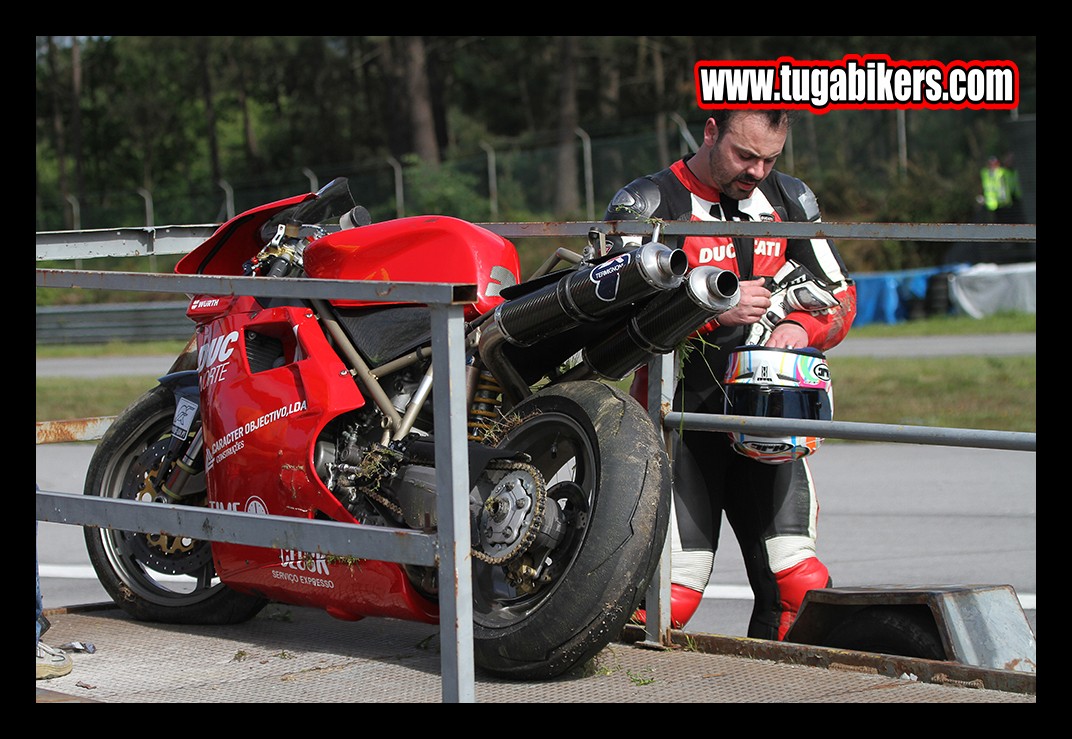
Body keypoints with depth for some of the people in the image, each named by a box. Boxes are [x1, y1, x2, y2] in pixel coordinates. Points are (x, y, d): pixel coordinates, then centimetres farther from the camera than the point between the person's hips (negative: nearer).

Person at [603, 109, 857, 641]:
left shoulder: (789, 200, 13)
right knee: (672, 596, -12)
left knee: (800, 587, -8)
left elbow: (840, 296, 17)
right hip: (680, 417, -4)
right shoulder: (649, 203, -3)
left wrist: (801, 327, -5)